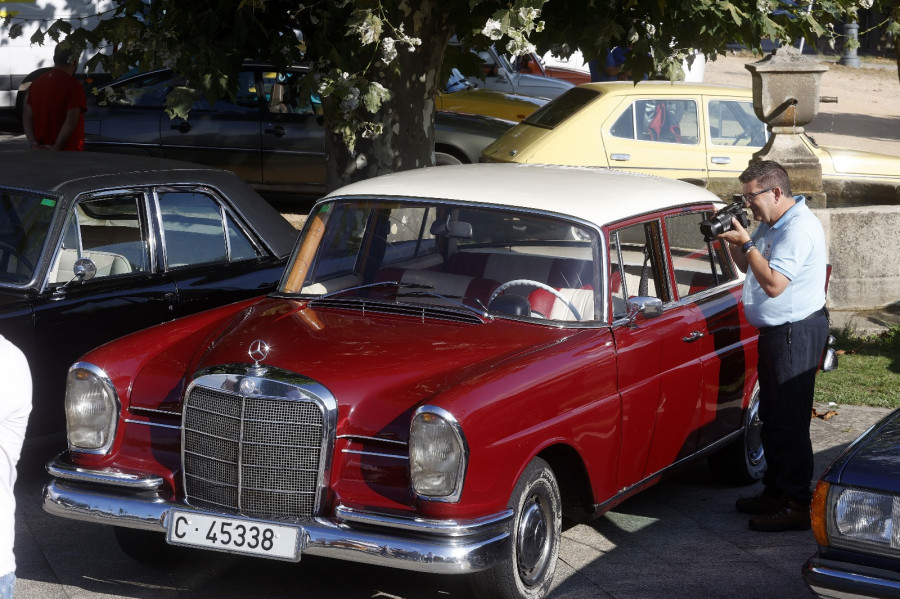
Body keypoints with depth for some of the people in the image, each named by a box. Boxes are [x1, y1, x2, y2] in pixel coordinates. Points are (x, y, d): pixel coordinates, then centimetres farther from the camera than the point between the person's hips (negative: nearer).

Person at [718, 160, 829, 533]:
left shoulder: (799, 227, -20)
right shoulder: (771, 224, 12)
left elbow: (773, 284, -27)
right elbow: (750, 268, 20)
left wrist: (746, 243, -22)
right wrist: (732, 242, 3)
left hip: (797, 332, -11)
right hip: (775, 331, 11)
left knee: (789, 421, -7)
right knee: (771, 417, 18)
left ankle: (797, 505, -2)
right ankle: (775, 491, 29)